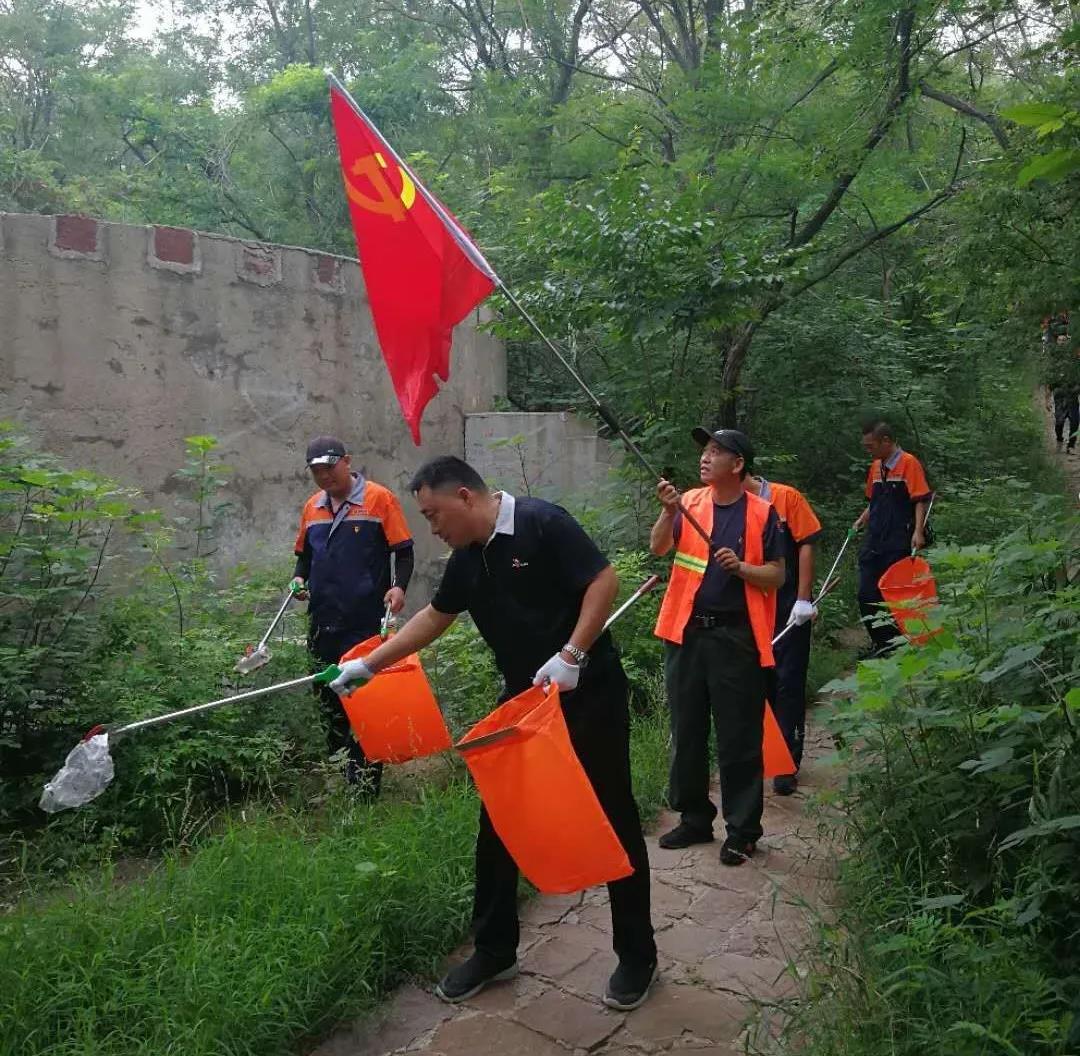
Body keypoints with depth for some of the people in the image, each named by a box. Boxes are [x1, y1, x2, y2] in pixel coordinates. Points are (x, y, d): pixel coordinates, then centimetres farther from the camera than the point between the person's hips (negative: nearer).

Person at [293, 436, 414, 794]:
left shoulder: (379, 498, -5)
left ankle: (365, 784, 9)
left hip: (366, 623, -6)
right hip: (323, 622, 6)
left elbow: (403, 550, -5)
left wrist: (399, 586, -20)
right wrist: (299, 578, 2)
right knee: (328, 698, 14)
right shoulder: (312, 507, 11)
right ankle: (336, 773, 29)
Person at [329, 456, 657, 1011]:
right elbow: (434, 616, 17)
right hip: (525, 699, 8)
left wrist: (571, 655, -27)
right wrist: (368, 664, 20)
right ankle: (494, 949, 29)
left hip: (588, 694, -7)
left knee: (613, 820, 5)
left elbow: (604, 580, -21)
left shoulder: (542, 523, -17)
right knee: (498, 823, 11)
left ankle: (637, 956, 23)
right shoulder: (467, 559, 6)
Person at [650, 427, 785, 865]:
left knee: (739, 738, 3)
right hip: (687, 633, 4)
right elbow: (658, 548, -8)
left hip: (736, 637, -3)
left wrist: (741, 568, -18)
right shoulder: (690, 502, 5)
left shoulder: (761, 512, -2)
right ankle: (694, 817, 29)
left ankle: (743, 829, 18)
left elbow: (777, 576, -1)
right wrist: (668, 511, -25)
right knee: (686, 731, 13)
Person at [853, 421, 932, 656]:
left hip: (899, 543, -7)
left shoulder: (909, 463, -7)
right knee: (866, 595, 5)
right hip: (874, 541, 7)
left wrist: (918, 531, -22)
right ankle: (881, 644, 19)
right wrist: (862, 520, 10)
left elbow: (921, 500, -12)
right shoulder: (875, 466, 15)